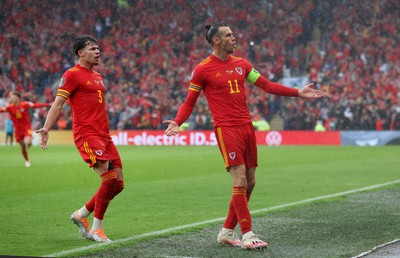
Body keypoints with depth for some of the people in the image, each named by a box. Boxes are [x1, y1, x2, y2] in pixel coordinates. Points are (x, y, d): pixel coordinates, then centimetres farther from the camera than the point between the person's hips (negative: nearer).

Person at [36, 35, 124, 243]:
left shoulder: (97, 77, 20)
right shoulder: (72, 75, -3)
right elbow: (58, 103, -7)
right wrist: (46, 128, -17)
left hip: (103, 135, 8)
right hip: (86, 135, -8)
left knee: (118, 183, 4)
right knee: (109, 179, -19)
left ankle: (81, 214, 20)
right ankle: (96, 229, -8)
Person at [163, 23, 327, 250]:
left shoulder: (241, 64, 13)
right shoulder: (203, 69, -4)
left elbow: (266, 85, 17)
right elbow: (189, 102, 0)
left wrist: (298, 93, 11)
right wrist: (177, 122, -18)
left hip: (246, 127, 7)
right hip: (226, 129, -7)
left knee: (250, 183, 7)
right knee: (240, 182, -14)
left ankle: (227, 232, 18)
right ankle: (247, 235, -10)